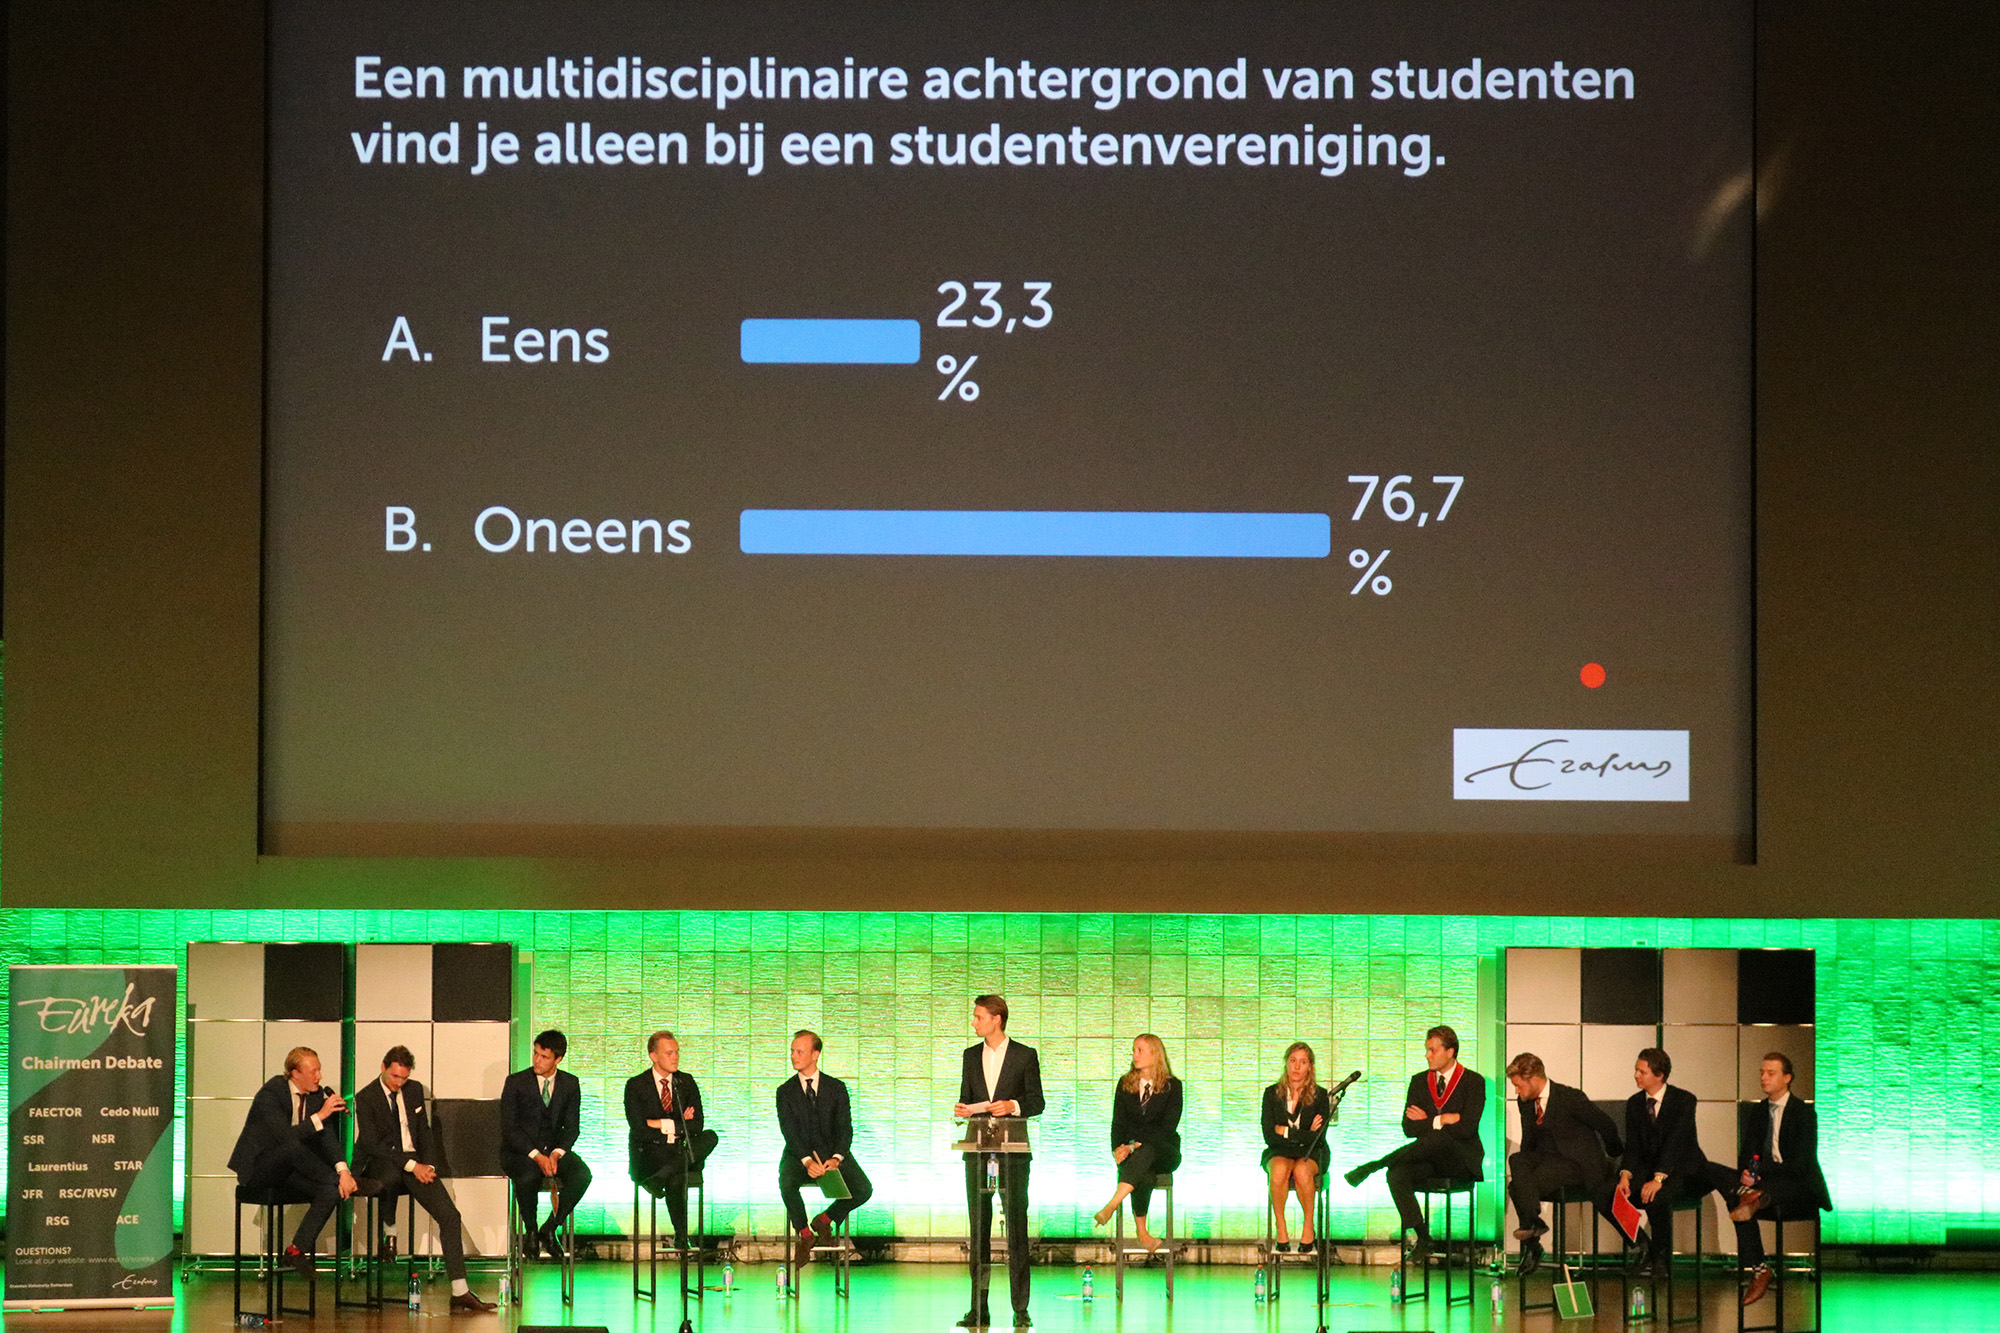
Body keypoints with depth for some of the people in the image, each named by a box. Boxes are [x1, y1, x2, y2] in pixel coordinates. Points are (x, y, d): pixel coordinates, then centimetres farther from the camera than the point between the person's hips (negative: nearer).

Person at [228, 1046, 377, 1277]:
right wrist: (319, 1116, -33)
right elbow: (285, 1136, -31)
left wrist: (342, 1169, -21)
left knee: (330, 1193, -20)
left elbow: (328, 1136, -5)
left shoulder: (318, 1095, 2)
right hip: (257, 1170, -7)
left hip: (287, 1171, 7)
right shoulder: (270, 1093, -19)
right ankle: (344, 1182, -23)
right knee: (293, 1148, -38)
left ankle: (297, 1250, -15)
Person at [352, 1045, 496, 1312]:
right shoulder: (365, 1098, -5)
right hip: (378, 1163, -5)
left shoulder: (414, 1090, 13)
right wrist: (411, 1165, -20)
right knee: (393, 1175, -44)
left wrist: (428, 1165, -1)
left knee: (449, 1215, -14)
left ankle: (460, 1293, -18)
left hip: (415, 1162, 5)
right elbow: (372, 1144, -13)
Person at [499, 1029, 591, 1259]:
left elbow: (572, 1127, 5)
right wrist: (536, 1156, -20)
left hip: (555, 1150, 3)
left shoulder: (570, 1084, 6)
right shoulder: (516, 1082, -3)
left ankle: (550, 1229, -12)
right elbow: (508, 1128, -8)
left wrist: (557, 1153, -15)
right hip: (521, 1151, -3)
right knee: (527, 1178, -37)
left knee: (582, 1174, -28)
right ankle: (531, 1231, -11)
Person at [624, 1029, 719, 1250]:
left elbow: (697, 1125, 0)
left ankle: (659, 1178, -36)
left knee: (710, 1137, -29)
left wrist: (663, 1124, -10)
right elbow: (640, 1130, -12)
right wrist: (677, 1126, -9)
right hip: (648, 1154, -5)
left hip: (680, 1152, 5)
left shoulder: (686, 1082, 11)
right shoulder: (636, 1085, -1)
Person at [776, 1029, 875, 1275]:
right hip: (799, 1155, -1)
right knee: (787, 1184, -35)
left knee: (863, 1190, -23)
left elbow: (845, 1128, -2)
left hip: (833, 1154, 1)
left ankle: (825, 1219, 5)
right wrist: (807, 1161, -23)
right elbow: (789, 1131, -7)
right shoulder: (786, 1091, 4)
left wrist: (836, 1158, -21)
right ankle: (804, 1233, -8)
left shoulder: (836, 1088, 5)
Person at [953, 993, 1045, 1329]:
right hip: (978, 1150, 4)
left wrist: (1012, 1106, -17)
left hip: (1012, 1151, -4)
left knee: (1016, 1227, -5)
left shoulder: (1025, 1056, 1)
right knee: (978, 1229, 3)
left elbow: (1036, 1102, 1)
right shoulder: (971, 1056, 14)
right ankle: (979, 1309, 4)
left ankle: (1020, 1308, -3)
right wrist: (962, 1109, -4)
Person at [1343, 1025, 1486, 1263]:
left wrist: (1428, 1122, -8)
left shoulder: (1473, 1082, -2)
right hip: (1429, 1160, 5)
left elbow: (1466, 1129, -13)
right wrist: (1442, 1120, -9)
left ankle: (1375, 1165, -29)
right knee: (1397, 1175, -28)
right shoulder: (1419, 1081, 13)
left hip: (1461, 1160, -4)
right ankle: (1421, 1238, -25)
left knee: (1436, 1139, -39)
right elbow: (1409, 1128, 4)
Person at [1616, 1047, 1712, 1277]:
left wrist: (1658, 1179, -34)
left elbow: (1676, 1143, -23)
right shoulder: (1634, 1103, 7)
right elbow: (1633, 1146, 2)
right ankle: (1645, 1248, -8)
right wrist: (1626, 1175, -19)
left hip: (1685, 1172, -6)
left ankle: (1661, 1256, -14)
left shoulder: (1683, 1100, -12)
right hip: (1649, 1169, 6)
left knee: (1656, 1196, -35)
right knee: (1620, 1192, -24)